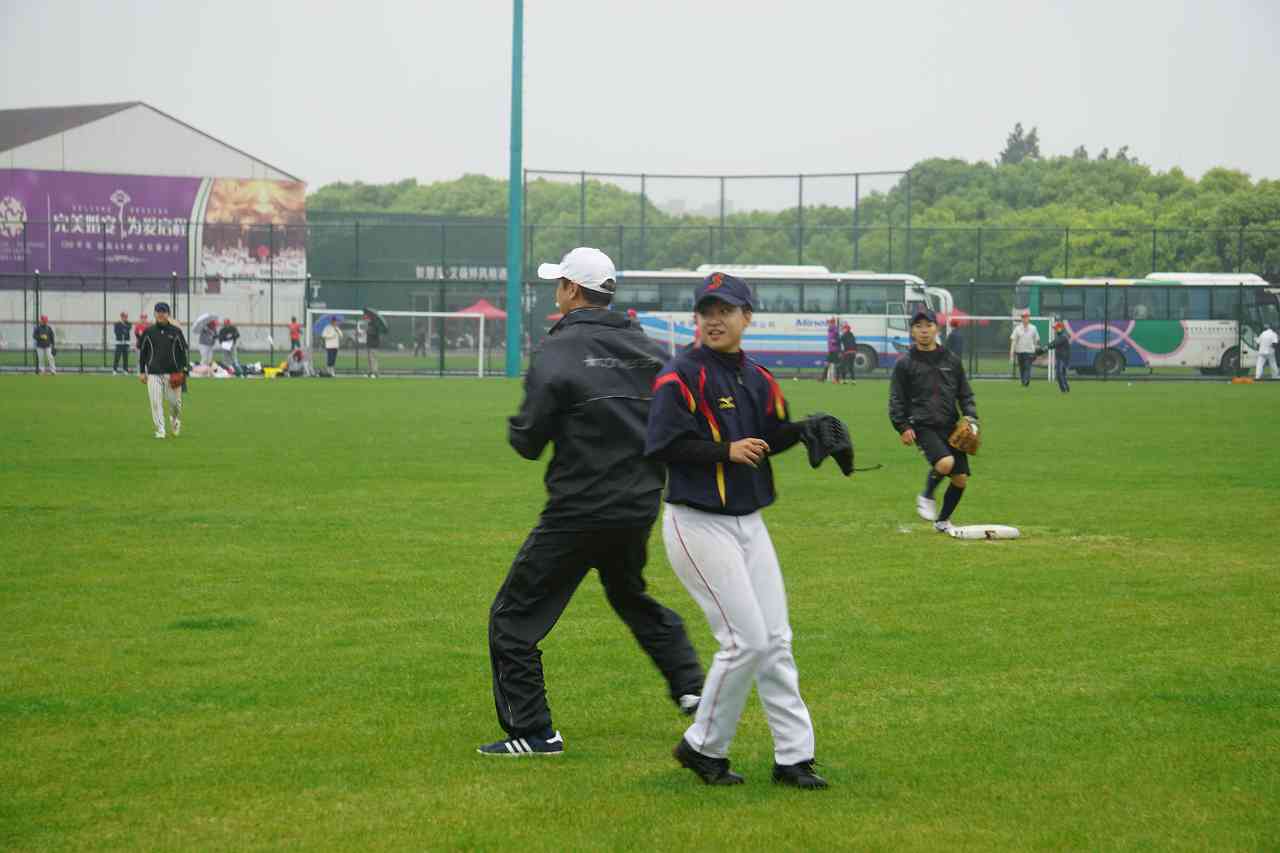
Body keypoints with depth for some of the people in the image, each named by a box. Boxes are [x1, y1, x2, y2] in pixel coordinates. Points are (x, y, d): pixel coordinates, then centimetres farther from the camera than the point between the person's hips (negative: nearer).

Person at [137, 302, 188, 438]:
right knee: (156, 403, -6)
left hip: (172, 373, -1)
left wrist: (183, 370, -3)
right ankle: (160, 430, 1)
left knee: (175, 401, -2)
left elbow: (183, 350, 6)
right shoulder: (149, 332, 6)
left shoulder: (176, 332, 4)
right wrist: (142, 372, 7)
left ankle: (175, 419, 29)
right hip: (154, 373, 1)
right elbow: (142, 352, 12)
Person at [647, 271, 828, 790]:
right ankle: (703, 747, 6)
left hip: (748, 522, 8)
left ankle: (793, 756, 13)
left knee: (775, 640, 7)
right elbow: (664, 445, -17)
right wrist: (727, 451, -23)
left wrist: (805, 430, -4)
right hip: (697, 524, -7)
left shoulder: (757, 378, 9)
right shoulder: (682, 375, -12)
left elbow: (773, 436, 15)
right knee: (746, 640, -10)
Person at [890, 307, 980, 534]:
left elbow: (965, 394, 16)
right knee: (945, 463, -29)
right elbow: (896, 400, 4)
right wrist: (902, 427, -8)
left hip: (950, 426, 4)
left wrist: (971, 418, 1)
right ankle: (926, 497, -1)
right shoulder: (905, 363, 3)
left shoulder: (951, 360, 12)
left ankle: (943, 520, 22)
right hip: (923, 427, -4)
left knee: (961, 478, 0)